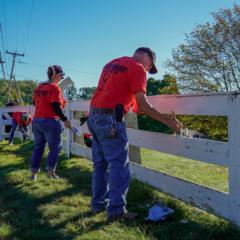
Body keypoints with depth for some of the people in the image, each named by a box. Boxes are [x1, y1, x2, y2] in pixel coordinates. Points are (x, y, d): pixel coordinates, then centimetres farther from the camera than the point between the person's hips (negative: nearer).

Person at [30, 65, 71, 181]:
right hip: (50, 121, -7)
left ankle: (33, 172, 16)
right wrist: (65, 119, -13)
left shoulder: (39, 87, 13)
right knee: (55, 147, 5)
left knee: (38, 147, 14)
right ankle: (50, 171, 4)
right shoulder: (55, 88, -11)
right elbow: (56, 107, -18)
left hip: (36, 120, 8)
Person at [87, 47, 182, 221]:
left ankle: (98, 204, 23)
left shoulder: (112, 64, 22)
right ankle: (116, 210, 2)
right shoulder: (137, 68, -3)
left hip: (94, 115, 9)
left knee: (100, 164, 15)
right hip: (111, 119, -9)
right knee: (119, 165, -2)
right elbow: (142, 104, -10)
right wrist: (167, 121, -5)